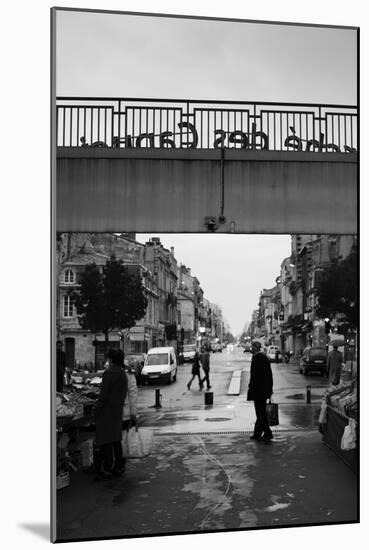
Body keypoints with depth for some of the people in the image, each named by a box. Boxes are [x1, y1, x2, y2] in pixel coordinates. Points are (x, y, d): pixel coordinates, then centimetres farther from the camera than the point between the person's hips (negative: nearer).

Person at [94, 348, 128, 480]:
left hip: (107, 411, -8)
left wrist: (96, 410, -10)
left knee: (106, 441, -2)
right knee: (116, 440, 15)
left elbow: (103, 396, -18)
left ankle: (107, 470, 1)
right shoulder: (123, 374, 7)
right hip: (118, 410, 8)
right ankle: (118, 467, 22)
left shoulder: (109, 374, -17)